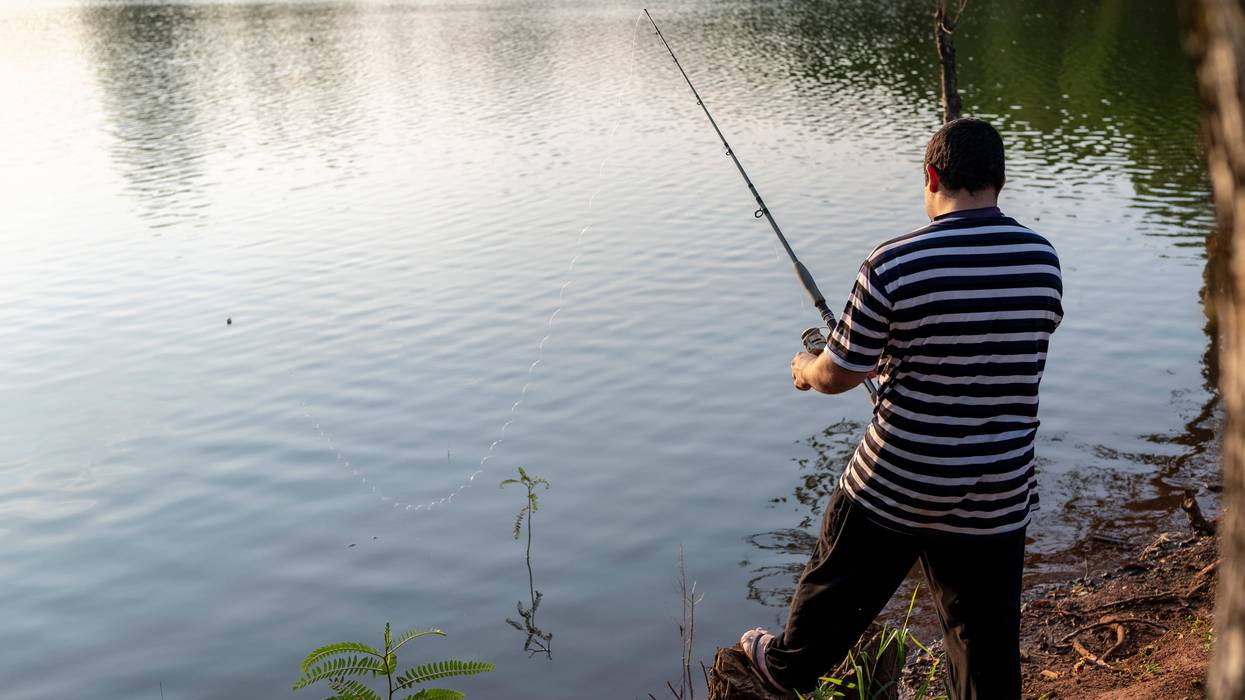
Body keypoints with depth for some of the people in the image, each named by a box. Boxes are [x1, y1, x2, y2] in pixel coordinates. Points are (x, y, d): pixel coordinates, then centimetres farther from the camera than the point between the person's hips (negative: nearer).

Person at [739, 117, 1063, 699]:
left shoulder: (896, 263, -18)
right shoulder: (1043, 260, -4)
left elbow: (838, 375, -11)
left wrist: (804, 368, 14)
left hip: (894, 483, -3)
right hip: (997, 497, 3)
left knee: (839, 585, 23)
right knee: (987, 637, 17)